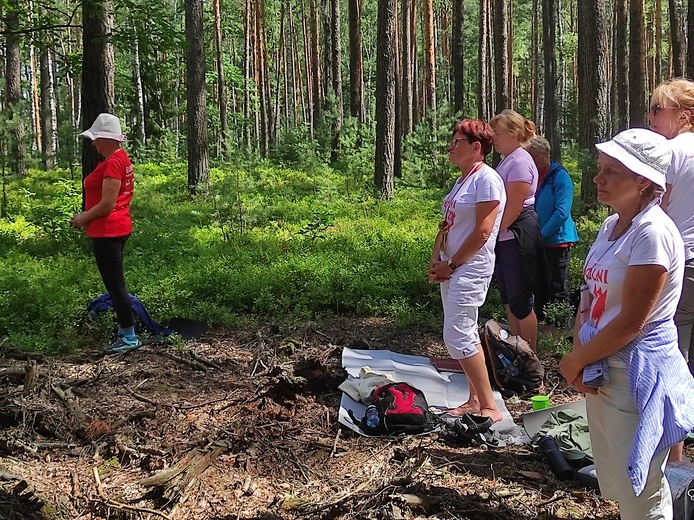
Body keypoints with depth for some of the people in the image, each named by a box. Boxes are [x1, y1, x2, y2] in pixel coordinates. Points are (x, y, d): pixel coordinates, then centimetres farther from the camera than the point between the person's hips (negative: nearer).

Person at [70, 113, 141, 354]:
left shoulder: (112, 163, -19)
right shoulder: (120, 158, 12)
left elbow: (107, 204, -22)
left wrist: (84, 218, -7)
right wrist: (87, 216, 11)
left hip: (108, 232, -10)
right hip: (115, 229, 10)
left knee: (115, 284, -4)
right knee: (115, 282, 15)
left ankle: (129, 337, 3)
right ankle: (125, 332, 22)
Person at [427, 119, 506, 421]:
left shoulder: (486, 178, -14)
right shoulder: (463, 180, 14)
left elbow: (482, 231, -19)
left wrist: (451, 264, -13)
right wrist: (436, 260, 4)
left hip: (470, 267, -9)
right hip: (451, 268, 9)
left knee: (457, 337, -11)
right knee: (467, 334, 12)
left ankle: (489, 407, -3)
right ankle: (475, 400, 21)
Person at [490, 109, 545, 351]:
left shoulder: (520, 161, -14)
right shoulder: (507, 161, 15)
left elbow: (513, 208, -19)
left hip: (517, 238, -10)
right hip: (505, 238, 10)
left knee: (520, 300, -3)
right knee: (508, 299, 16)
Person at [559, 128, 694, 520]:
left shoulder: (653, 234, -20)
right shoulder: (611, 226, 7)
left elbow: (630, 323, -21)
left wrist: (575, 362, -11)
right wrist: (579, 353, -4)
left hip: (638, 376, -9)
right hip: (602, 369, 9)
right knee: (615, 486, 19)